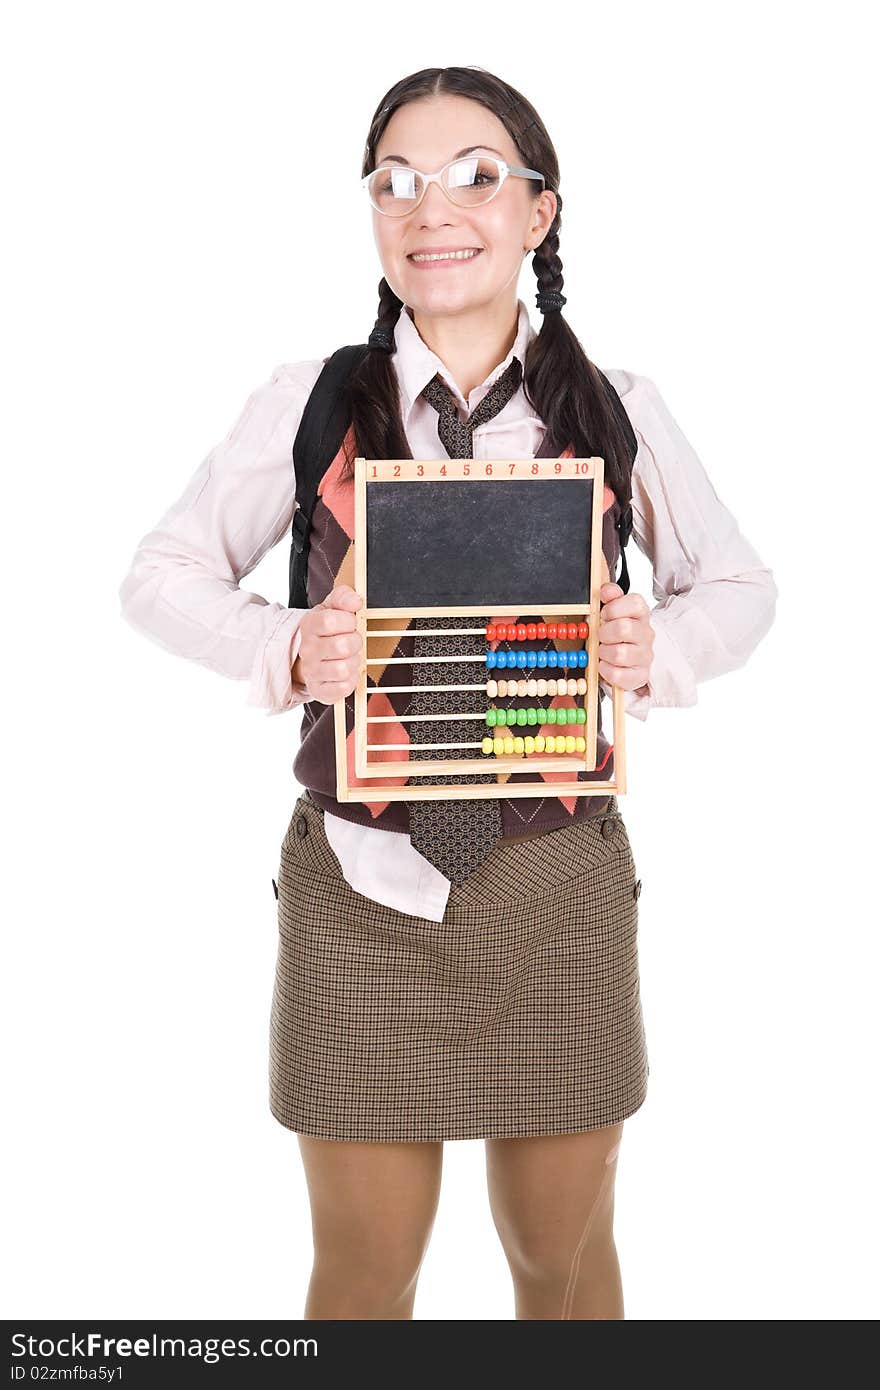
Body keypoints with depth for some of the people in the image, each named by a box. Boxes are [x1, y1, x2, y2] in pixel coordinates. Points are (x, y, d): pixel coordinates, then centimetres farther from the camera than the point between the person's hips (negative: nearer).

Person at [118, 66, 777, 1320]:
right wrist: (286, 651, -14)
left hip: (561, 876, 1)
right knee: (364, 1266, 13)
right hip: (364, 880, -1)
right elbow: (162, 576, 5)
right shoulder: (312, 403, -3)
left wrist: (656, 651, -11)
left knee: (565, 1253, 18)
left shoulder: (617, 411, -1)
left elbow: (739, 587, 11)